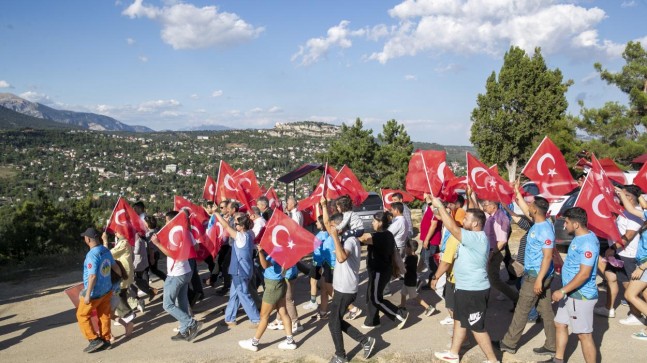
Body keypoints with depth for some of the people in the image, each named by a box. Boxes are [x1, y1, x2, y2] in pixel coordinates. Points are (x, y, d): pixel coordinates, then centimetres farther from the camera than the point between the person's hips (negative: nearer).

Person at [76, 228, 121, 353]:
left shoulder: (92, 254, -24)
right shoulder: (106, 251, 0)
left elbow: (92, 276, -27)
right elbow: (114, 266, 15)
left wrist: (87, 294, -22)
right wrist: (122, 276, 33)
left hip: (95, 292, -8)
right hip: (107, 290, 8)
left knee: (82, 315, 8)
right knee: (104, 315, 16)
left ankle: (94, 340, 6)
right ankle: (105, 339, 22)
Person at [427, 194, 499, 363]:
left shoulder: (478, 238, -24)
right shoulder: (471, 236, 5)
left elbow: (453, 228, -32)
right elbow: (454, 226, 6)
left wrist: (440, 205, -25)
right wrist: (435, 206, -4)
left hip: (474, 291, -10)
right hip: (465, 288, 10)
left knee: (477, 327, 1)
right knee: (460, 320, 20)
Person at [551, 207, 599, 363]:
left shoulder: (588, 243, -24)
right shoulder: (579, 238, 7)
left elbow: (584, 274, -28)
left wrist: (562, 291, -25)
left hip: (581, 296, -11)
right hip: (571, 293, 11)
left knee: (584, 334, -1)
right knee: (560, 324, 20)